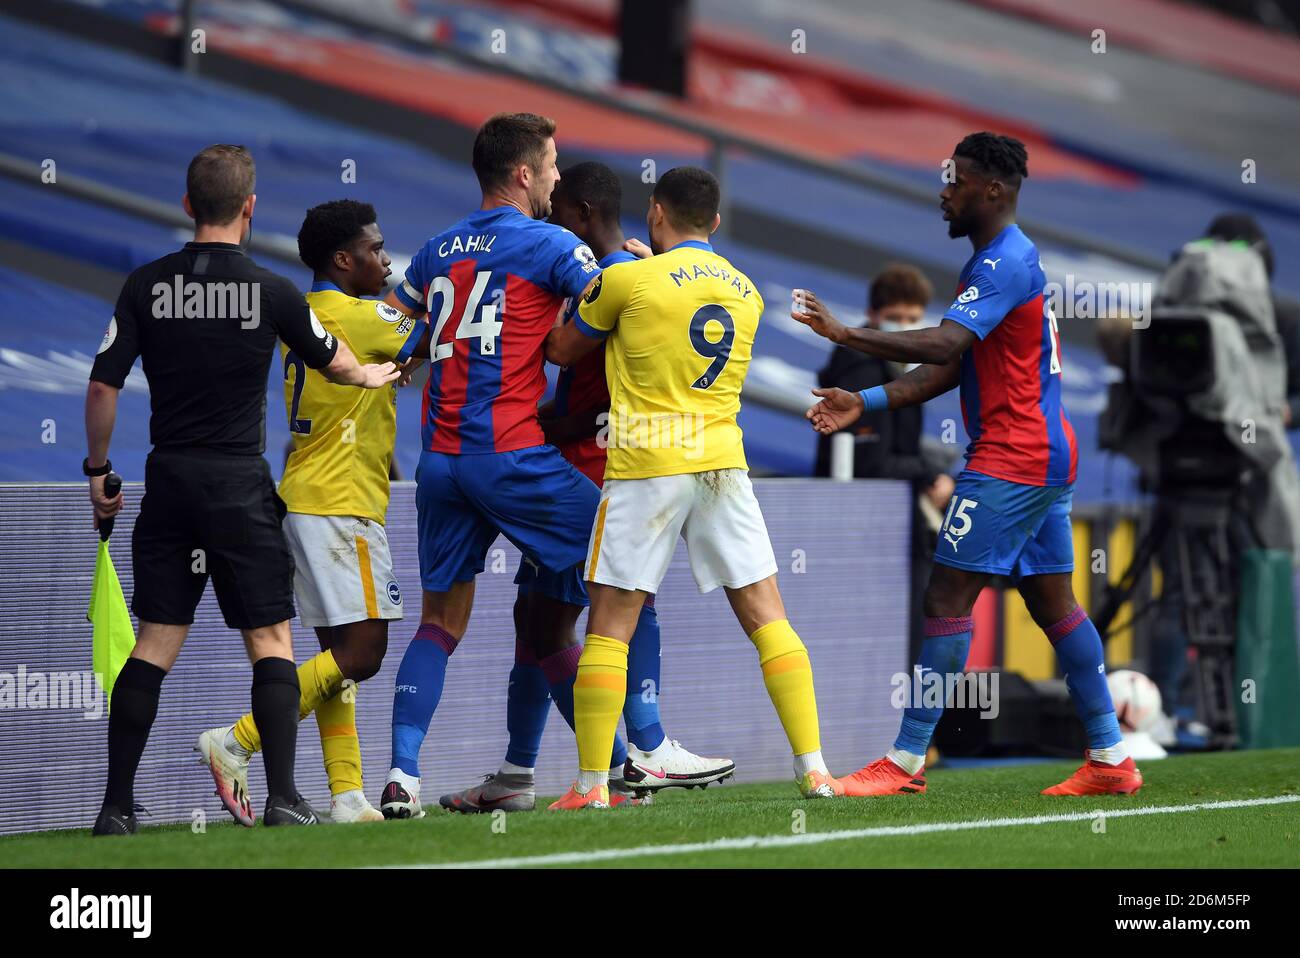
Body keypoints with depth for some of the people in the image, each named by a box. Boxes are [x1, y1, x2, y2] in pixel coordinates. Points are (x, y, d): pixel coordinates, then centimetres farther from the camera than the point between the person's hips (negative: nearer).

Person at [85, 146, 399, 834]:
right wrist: (376, 375, 34)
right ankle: (282, 798, -2)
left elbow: (103, 386, -1)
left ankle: (117, 805, 3)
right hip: (240, 482, -3)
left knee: (154, 643, 6)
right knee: (270, 640, 5)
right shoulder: (271, 291, -5)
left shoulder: (147, 285, 0)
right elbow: (334, 365, 11)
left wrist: (99, 472, 12)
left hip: (169, 478, 3)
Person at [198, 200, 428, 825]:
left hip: (304, 498, 10)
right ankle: (236, 742, -11)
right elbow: (439, 338, -5)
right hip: (341, 505, -10)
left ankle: (346, 795, 4)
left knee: (340, 652, 8)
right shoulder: (361, 317, -12)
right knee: (361, 654, -9)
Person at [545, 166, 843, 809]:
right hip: (723, 463, 4)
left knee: (610, 627, 1)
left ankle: (591, 785, -1)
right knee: (766, 617, 6)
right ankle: (813, 768, 2)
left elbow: (561, 351, 8)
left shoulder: (627, 280, -5)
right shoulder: (745, 292, 11)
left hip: (645, 469, -4)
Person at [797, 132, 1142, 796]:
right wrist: (865, 403, 10)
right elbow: (949, 369, 17)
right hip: (1047, 458, 11)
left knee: (947, 599, -9)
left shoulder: (1004, 263, -14)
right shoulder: (1006, 260, 18)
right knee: (1054, 604, 12)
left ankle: (905, 763, -8)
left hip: (1009, 461, -11)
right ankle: (1111, 759, 13)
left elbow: (943, 345, -28)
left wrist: (845, 334, -29)